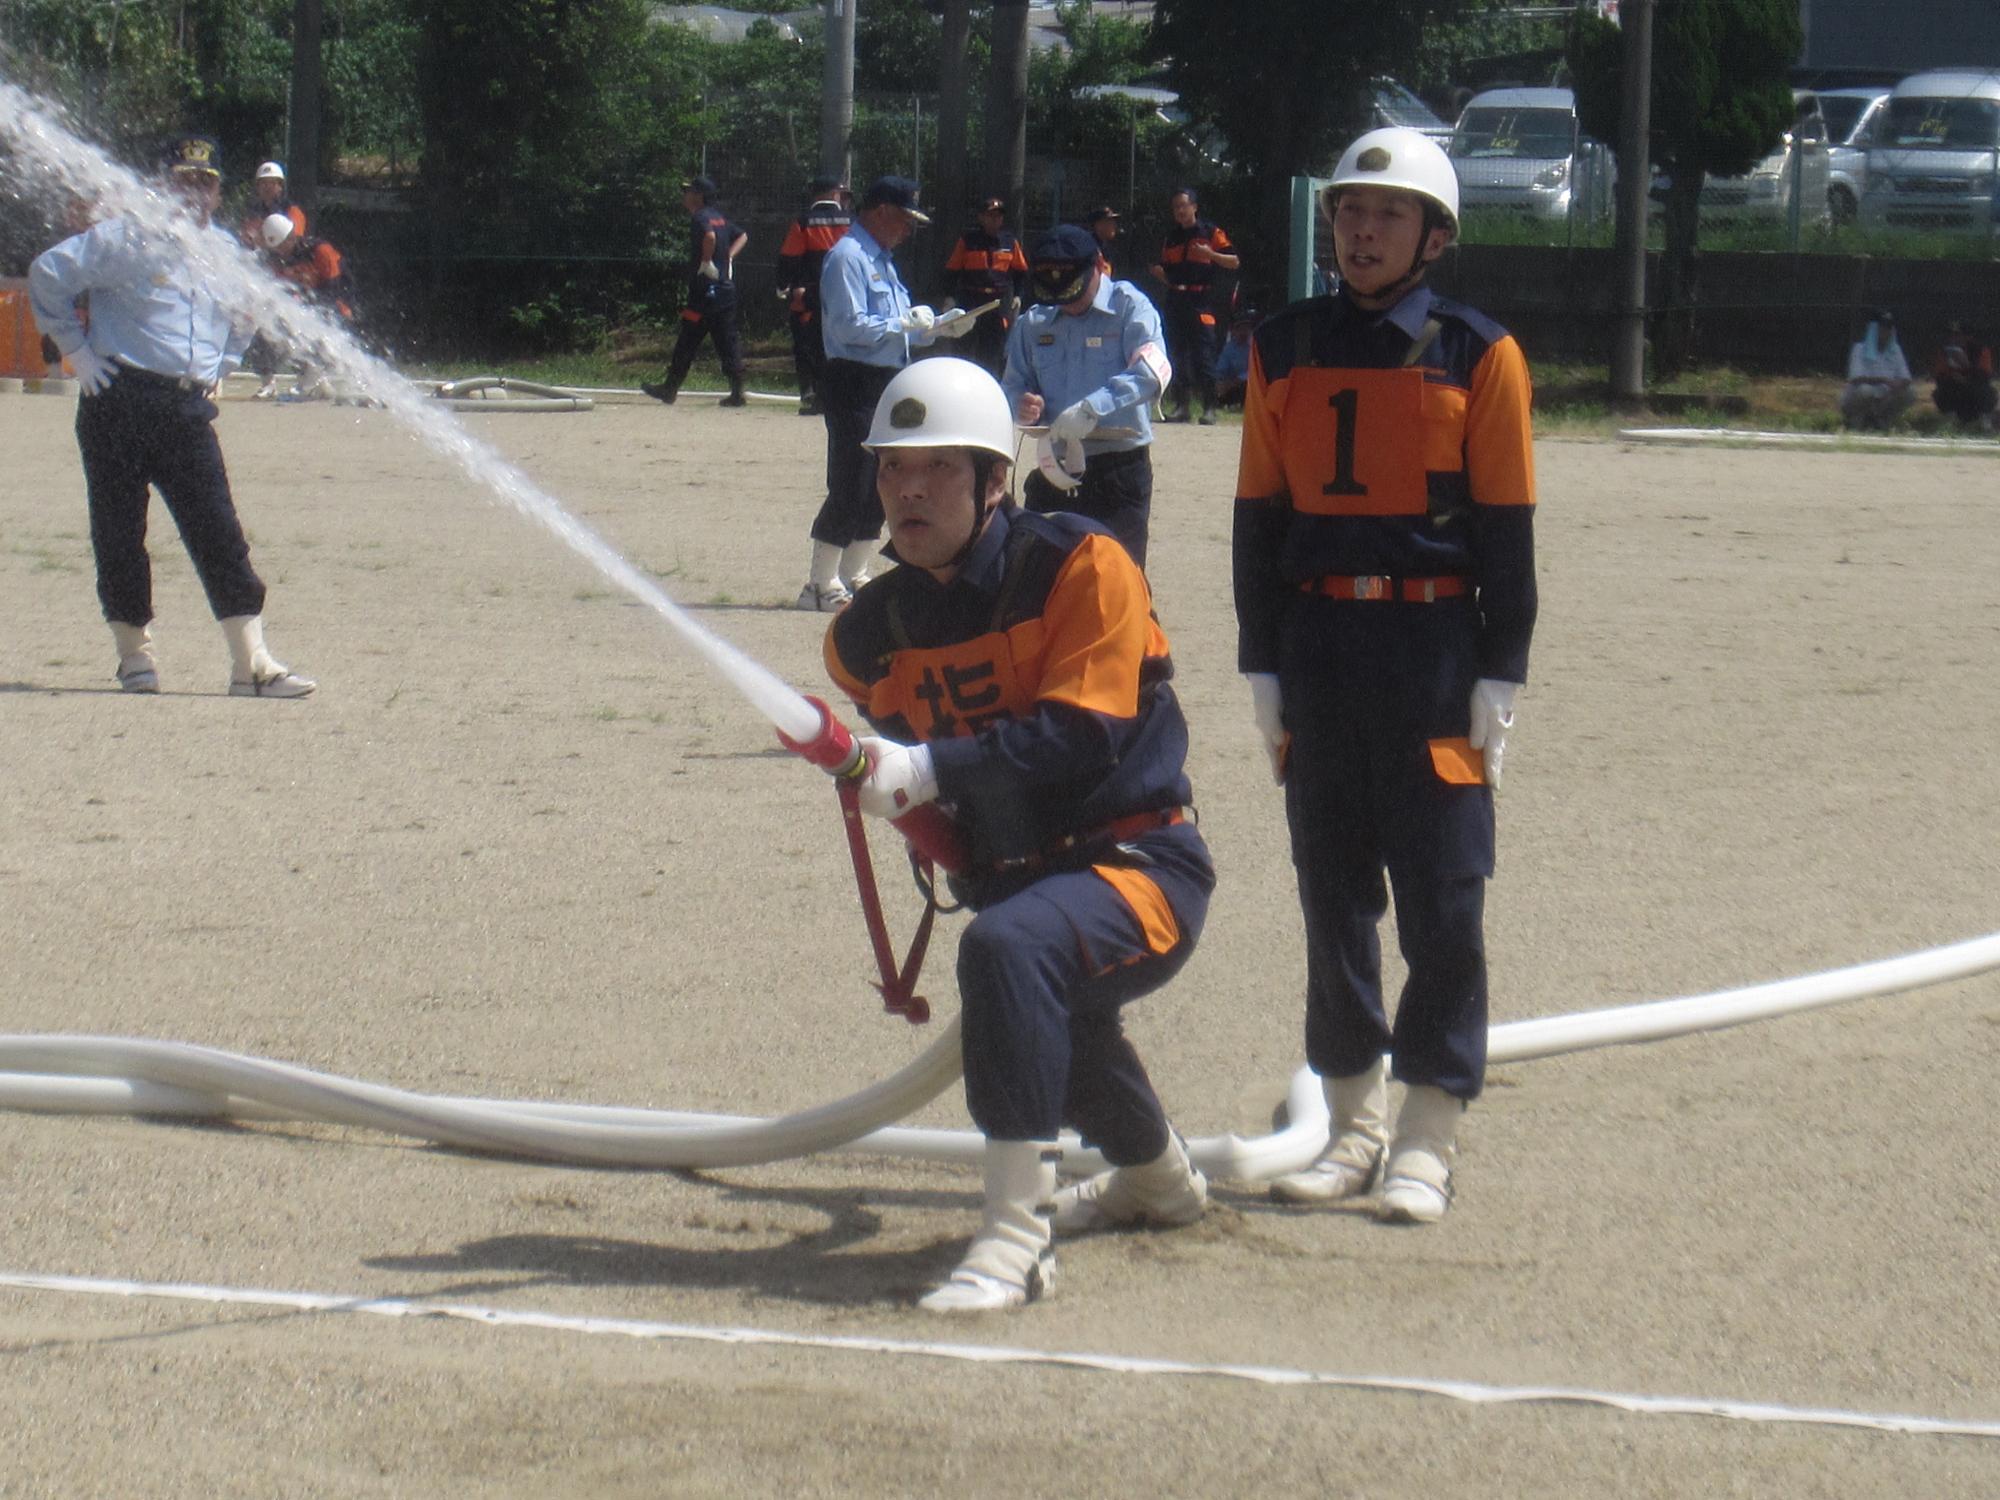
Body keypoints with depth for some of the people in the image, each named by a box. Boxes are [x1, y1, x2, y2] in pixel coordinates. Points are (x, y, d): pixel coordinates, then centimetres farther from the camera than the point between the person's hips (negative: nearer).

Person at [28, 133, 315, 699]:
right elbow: (47, 273, -6)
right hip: (120, 400, -4)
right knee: (119, 531, 1)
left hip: (189, 411, 4)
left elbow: (241, 322, 31)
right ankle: (134, 653, 14)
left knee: (220, 534, -4)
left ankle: (251, 662, -8)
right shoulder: (126, 239, -4)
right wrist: (77, 349, -5)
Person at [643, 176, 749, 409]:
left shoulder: (700, 217, -11)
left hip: (704, 291, -8)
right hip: (727, 289, 8)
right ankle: (737, 392, 0)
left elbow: (710, 236, -31)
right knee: (728, 341, 5)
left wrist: (706, 262, -19)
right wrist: (728, 257, 14)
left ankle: (670, 388, 7)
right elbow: (742, 236, 25)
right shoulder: (720, 217, 15)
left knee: (688, 340, 0)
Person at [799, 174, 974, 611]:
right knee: (850, 488, -10)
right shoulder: (848, 257, -11)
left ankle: (854, 577, 19)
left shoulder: (881, 260, 20)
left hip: (886, 386, 10)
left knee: (879, 488, 12)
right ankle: (821, 584, -6)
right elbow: (851, 326, -20)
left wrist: (939, 328, 10)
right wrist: (905, 323, -17)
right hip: (855, 383, -10)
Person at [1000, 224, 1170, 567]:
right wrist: (1022, 405, -10)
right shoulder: (1033, 324, 12)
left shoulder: (1128, 307, -5)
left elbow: (1152, 371, -20)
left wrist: (1093, 407, -33)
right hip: (1054, 472, 5)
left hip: (1119, 473, -5)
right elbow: (1012, 386, 16)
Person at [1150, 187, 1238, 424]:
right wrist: (1161, 274, 3)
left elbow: (1234, 262, -1)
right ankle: (1179, 405, 11)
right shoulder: (1170, 238, 18)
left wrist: (1211, 254, -16)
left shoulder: (1211, 233, 3)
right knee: (1177, 356, 6)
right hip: (1175, 301, 6)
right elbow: (1162, 268, 26)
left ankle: (1209, 408, -10)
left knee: (1204, 356, -11)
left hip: (1201, 301, -6)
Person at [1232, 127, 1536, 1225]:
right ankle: (1354, 1123, 17)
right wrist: (1263, 667, 5)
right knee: (1334, 894, 8)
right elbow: (1259, 515, 10)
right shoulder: (1285, 351, 8)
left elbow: (1505, 530, -1)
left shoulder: (1478, 356, -1)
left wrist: (1499, 676, -5)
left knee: (1442, 900, -3)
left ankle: (1427, 1140, 3)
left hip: (1434, 644, -3)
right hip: (1317, 643, 3)